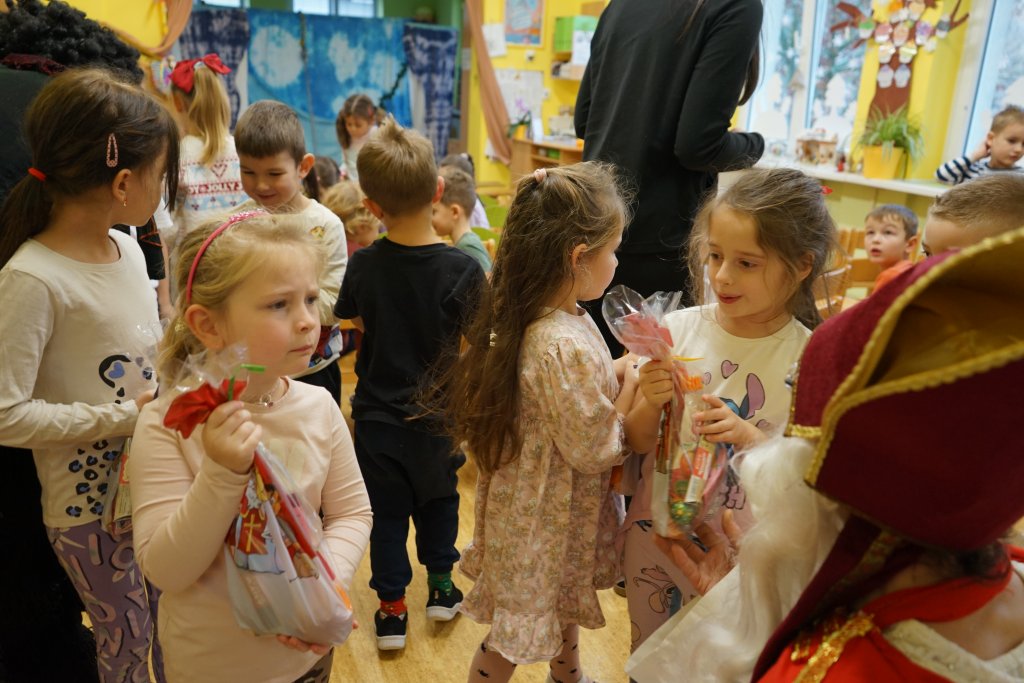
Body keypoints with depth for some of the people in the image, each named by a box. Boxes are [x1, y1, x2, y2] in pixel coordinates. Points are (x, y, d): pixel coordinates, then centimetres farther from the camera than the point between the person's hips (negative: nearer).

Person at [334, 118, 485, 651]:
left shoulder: (363, 265, -12)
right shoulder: (462, 270, -20)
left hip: (378, 414, 1)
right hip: (439, 414, 0)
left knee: (387, 512, 14)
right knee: (438, 499, 23)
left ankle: (392, 608, 25)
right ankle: (440, 587, 37)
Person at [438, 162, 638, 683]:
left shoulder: (548, 317, -5)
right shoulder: (565, 346, -35)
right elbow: (593, 450, -26)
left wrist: (615, 376, -4)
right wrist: (629, 390, -14)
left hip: (550, 507, 10)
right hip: (546, 520, -10)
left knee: (564, 605, 33)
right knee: (514, 637, 15)